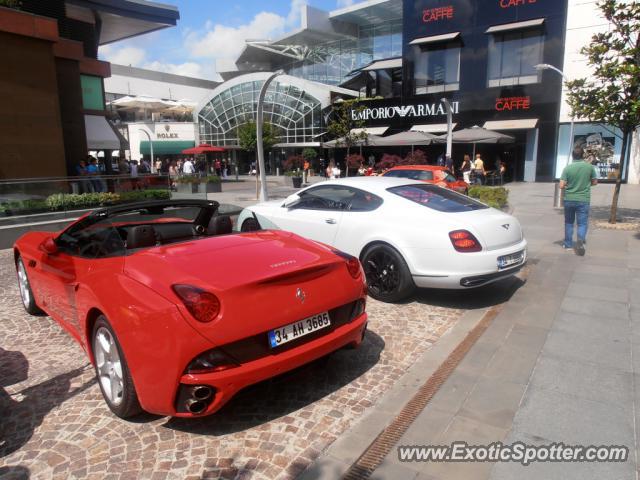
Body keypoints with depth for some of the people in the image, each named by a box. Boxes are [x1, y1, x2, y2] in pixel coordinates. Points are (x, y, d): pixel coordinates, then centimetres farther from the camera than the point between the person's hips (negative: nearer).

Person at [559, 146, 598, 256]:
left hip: (569, 199, 1)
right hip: (583, 200, -1)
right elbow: (595, 182, 6)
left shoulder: (567, 168, -8)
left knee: (569, 222, 15)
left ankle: (568, 243, 23)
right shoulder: (589, 167, -5)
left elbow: (561, 186, -11)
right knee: (582, 223, 4)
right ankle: (580, 240, -20)